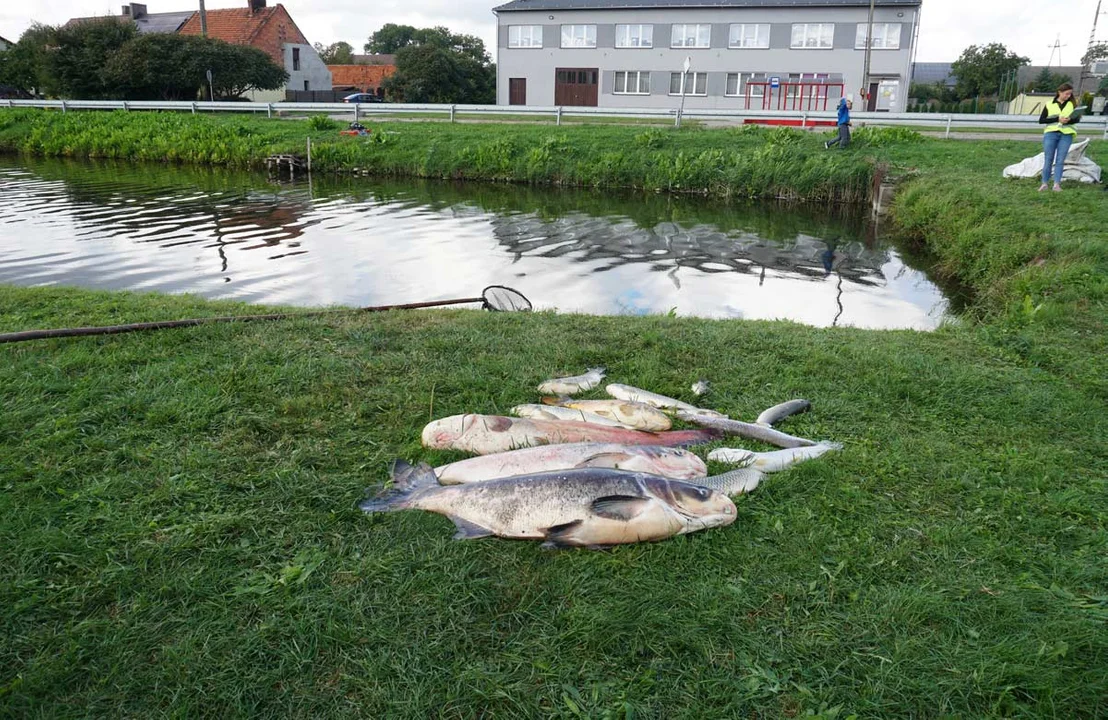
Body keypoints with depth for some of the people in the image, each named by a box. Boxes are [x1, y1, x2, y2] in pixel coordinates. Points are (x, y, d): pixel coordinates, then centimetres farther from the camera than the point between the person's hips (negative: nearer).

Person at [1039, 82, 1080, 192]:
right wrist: (1058, 119, -11)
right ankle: (1045, 183, 8)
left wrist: (1069, 120, -19)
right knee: (1048, 160, 0)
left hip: (1066, 135, 1)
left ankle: (1057, 184, -4)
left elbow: (1077, 118, 3)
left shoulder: (1072, 104, 9)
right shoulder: (1049, 105, 6)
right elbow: (1041, 120, 0)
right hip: (1051, 133, -1)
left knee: (1060, 161, -3)